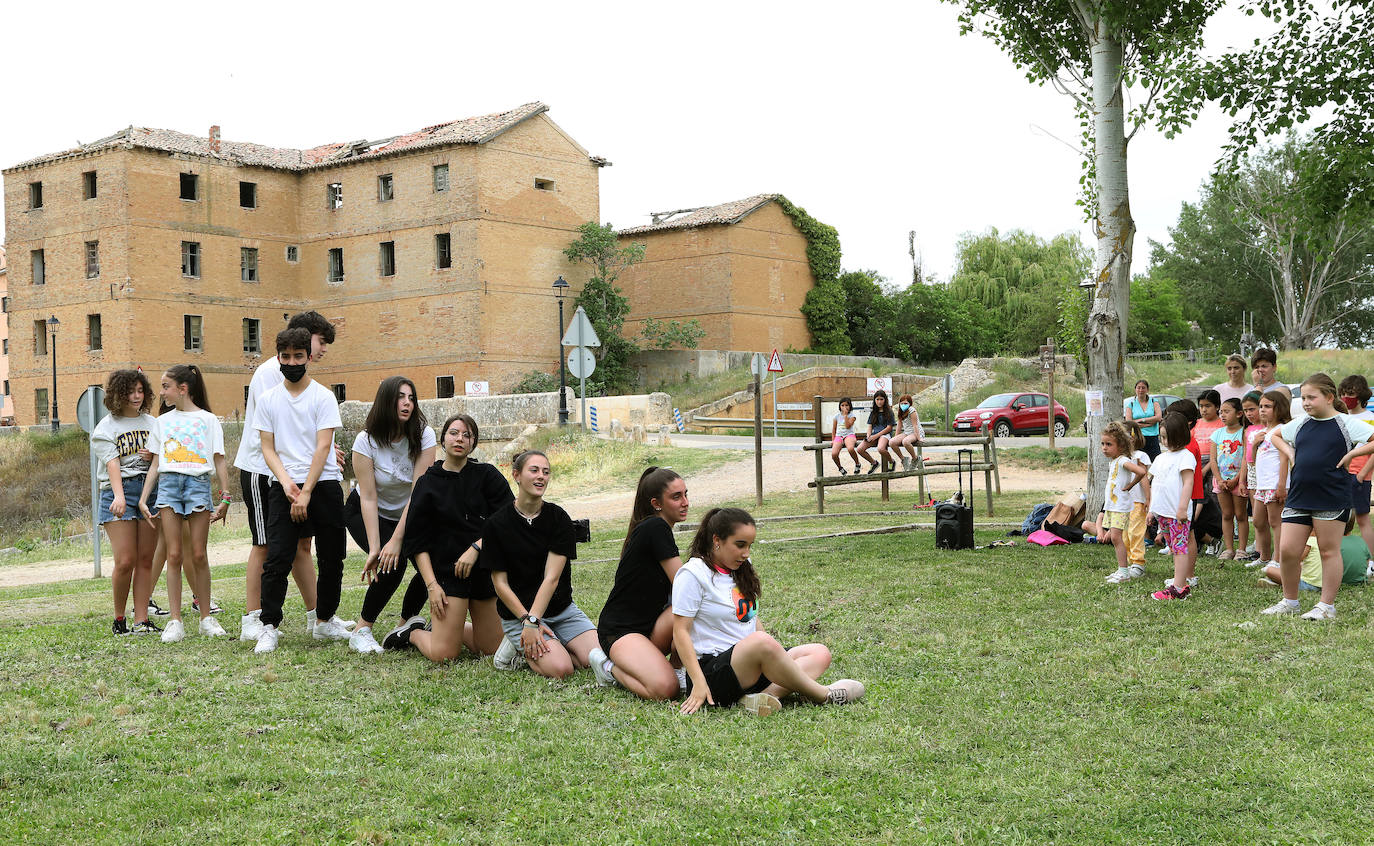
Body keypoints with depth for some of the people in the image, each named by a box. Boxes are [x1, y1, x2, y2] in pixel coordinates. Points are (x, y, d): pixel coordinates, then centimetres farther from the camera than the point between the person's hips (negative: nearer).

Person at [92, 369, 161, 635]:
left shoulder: (152, 423, 16)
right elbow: (112, 463, -10)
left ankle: (141, 620, 4)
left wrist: (156, 457, -3)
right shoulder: (106, 428, 4)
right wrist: (119, 495, -24)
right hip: (119, 491, -3)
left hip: (150, 489, 4)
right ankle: (119, 619, 7)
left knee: (145, 560, 0)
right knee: (125, 561, -10)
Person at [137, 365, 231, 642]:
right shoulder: (162, 421, 16)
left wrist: (225, 496, -1)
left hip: (198, 483, -2)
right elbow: (155, 464, 16)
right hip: (168, 484, 2)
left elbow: (219, 461, 6)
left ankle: (206, 618, 8)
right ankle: (175, 621, -1)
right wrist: (143, 499, 8)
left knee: (198, 555, -2)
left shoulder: (207, 419, 7)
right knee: (174, 555, -4)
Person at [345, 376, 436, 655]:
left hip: (408, 515, 3)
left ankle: (406, 624, 4)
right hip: (364, 514, -3)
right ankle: (362, 630, -10)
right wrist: (374, 548, -31)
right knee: (392, 563, -27)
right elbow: (369, 498, -24)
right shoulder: (366, 441, -22)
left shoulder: (423, 436, -19)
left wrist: (396, 539, -31)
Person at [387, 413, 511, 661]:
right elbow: (418, 542, 0)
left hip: (485, 568, 2)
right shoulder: (428, 483, 2)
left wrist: (475, 548, -17)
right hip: (446, 570, -2)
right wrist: (431, 584, -10)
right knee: (444, 654, -8)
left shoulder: (487, 475, 2)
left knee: (492, 648, 7)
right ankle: (412, 633, 23)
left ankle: (449, 628, 33)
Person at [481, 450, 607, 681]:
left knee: (602, 657, -16)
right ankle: (518, 647, 3)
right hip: (517, 613, -4)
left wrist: (533, 621, -21)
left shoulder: (559, 518, -3)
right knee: (560, 668, -25)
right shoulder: (496, 524, -7)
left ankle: (530, 648, 2)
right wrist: (526, 620, -17)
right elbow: (500, 583, -7)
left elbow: (552, 578, -12)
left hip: (561, 609, 4)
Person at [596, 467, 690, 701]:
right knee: (665, 688, -29)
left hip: (650, 625, 9)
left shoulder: (659, 530, 14)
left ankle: (677, 667, 0)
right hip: (618, 630, -9)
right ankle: (613, 667, -1)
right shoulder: (655, 528, -15)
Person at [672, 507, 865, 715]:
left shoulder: (742, 568, 16)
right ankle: (823, 695, -20)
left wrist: (776, 652, 10)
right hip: (714, 670, -9)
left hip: (752, 664, 9)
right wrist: (699, 683, -21)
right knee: (762, 643, -37)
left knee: (820, 654, -5)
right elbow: (681, 631, -13)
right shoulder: (693, 575, -9)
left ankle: (767, 694, -31)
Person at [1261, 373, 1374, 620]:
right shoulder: (1300, 424, 11)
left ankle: (1327, 606, 12)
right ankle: (1290, 601, 18)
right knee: (1287, 550, 2)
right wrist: (1290, 452, 14)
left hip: (1332, 497, -5)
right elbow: (1275, 435, 30)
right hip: (1298, 497, 5)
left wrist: (1352, 453, -13)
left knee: (1329, 551, 3)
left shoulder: (1346, 424, -4)